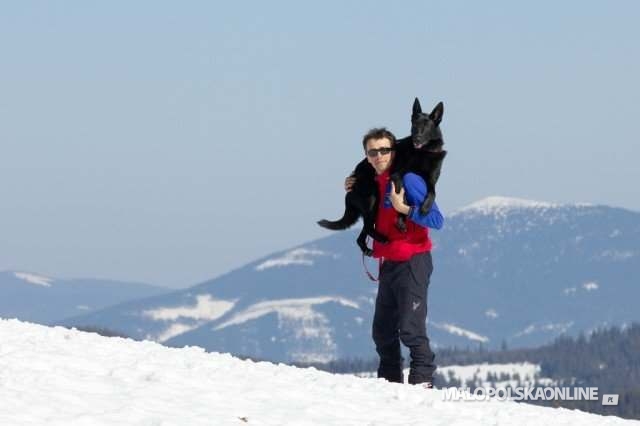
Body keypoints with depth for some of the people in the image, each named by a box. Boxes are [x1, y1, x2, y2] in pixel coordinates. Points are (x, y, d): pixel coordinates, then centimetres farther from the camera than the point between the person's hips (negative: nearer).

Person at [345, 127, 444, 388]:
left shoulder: (408, 180, -13)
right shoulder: (375, 183, 11)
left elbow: (436, 220, -19)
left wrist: (404, 208, -27)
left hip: (413, 262, -9)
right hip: (388, 264, 9)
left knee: (410, 328, -15)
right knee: (383, 331, 14)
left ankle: (422, 379, -11)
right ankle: (390, 381, 24)